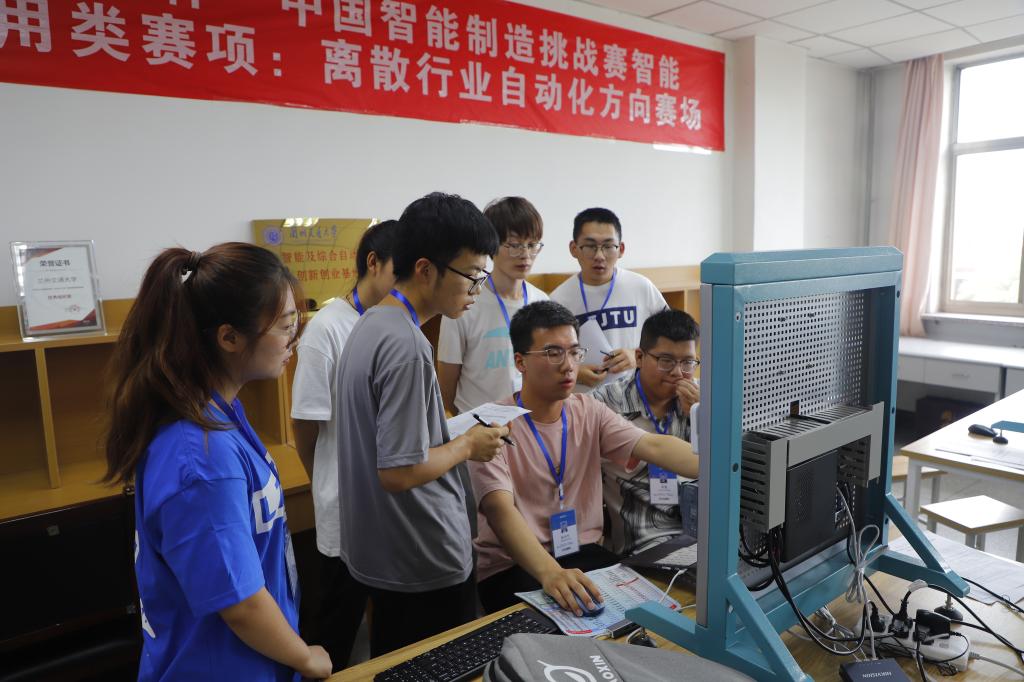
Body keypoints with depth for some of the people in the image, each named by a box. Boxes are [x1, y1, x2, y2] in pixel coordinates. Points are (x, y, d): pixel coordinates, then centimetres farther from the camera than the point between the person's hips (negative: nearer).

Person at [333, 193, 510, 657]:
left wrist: (456, 428, 8)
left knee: (391, 668, 24)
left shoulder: (371, 323, 4)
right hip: (424, 564, -9)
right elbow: (399, 472, -27)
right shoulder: (406, 346, -26)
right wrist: (468, 445, -12)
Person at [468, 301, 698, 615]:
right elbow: (500, 509, -26)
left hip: (583, 552, 5)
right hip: (513, 566, -5)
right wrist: (550, 572, -43)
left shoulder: (589, 411, 2)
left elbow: (653, 446, -13)